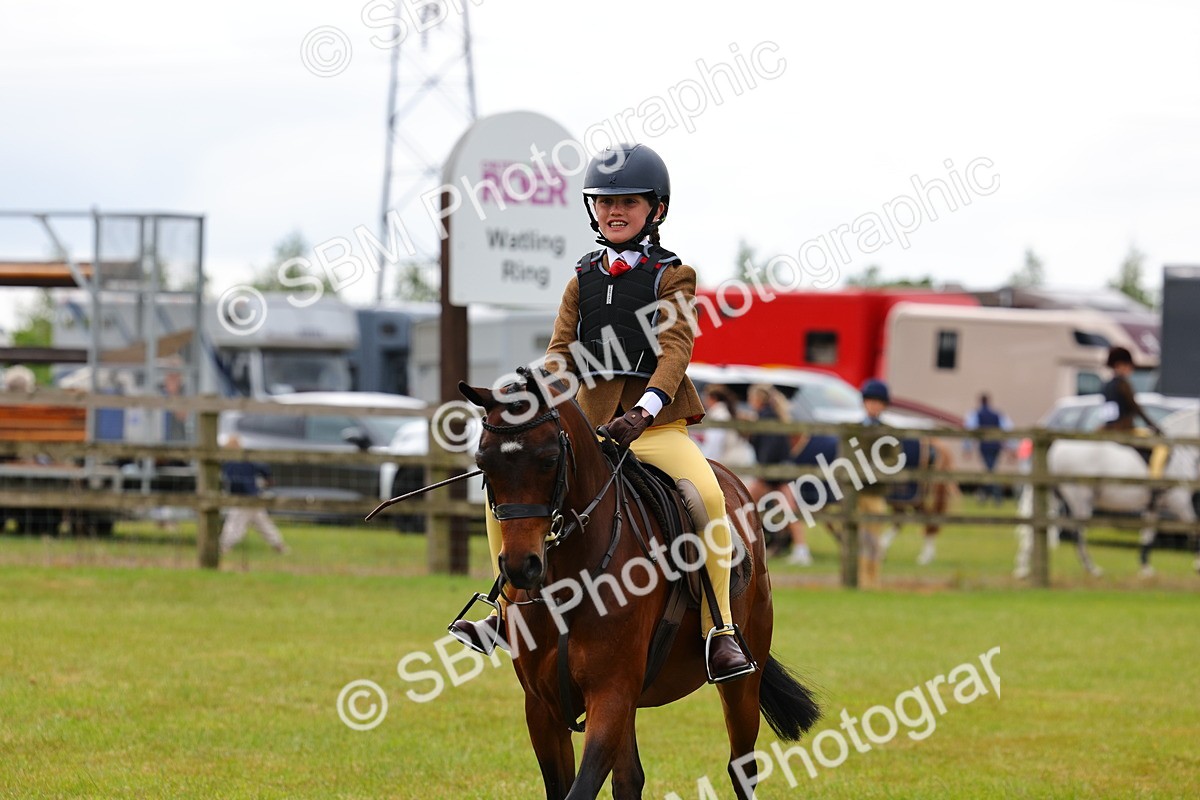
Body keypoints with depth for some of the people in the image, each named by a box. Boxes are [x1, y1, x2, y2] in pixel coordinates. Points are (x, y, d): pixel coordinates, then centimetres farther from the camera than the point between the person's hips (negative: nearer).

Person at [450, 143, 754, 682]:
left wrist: (644, 410, -29)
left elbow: (675, 350, -12)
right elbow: (561, 354, 8)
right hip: (590, 425, 5)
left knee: (706, 494, -32)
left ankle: (720, 629, -25)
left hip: (658, 427, -5)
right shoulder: (582, 282, 14)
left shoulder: (672, 277, 1)